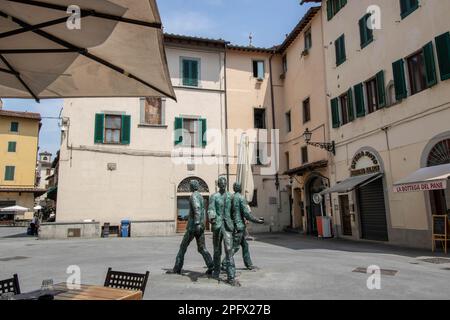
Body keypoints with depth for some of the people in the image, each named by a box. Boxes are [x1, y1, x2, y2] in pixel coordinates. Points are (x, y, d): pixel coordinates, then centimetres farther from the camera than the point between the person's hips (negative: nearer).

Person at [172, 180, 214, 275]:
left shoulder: (193, 196, -11)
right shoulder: (200, 196, 18)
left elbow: (197, 209, -27)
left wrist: (197, 224, -35)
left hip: (193, 226, -8)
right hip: (201, 226, 8)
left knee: (183, 246, 7)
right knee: (202, 248, 7)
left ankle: (177, 268, 16)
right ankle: (211, 266, -9)